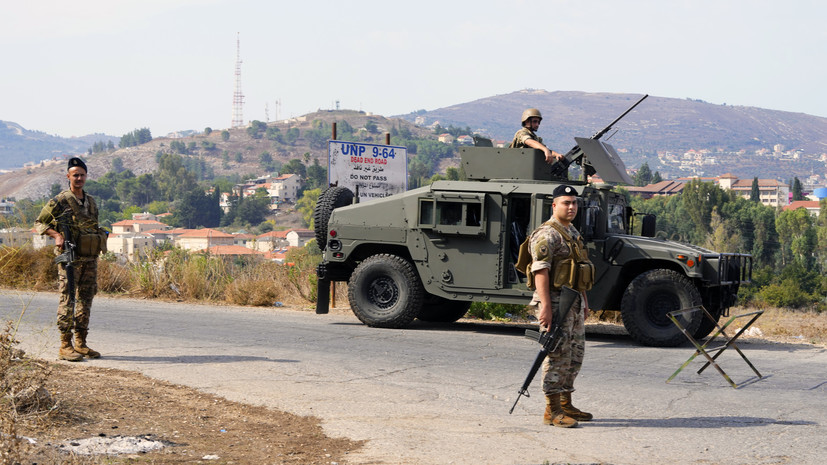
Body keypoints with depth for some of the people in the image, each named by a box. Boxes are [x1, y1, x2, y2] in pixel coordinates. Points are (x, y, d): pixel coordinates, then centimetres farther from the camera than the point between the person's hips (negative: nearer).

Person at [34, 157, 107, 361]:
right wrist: (57, 235, -16)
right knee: (67, 300, -7)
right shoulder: (60, 201, -4)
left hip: (90, 258, 7)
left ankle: (80, 343, 14)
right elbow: (39, 223, -1)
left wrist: (101, 240, 12)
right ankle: (65, 346, -6)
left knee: (85, 300, 8)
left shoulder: (91, 202, 16)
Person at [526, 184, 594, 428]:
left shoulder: (573, 232, 17)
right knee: (558, 355, -10)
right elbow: (540, 270, -21)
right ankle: (552, 410, -8)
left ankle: (566, 404, 22)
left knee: (575, 354, 13)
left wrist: (584, 300, 22)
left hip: (574, 303, 10)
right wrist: (545, 305, -27)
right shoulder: (547, 234, -13)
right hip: (555, 301, -10)